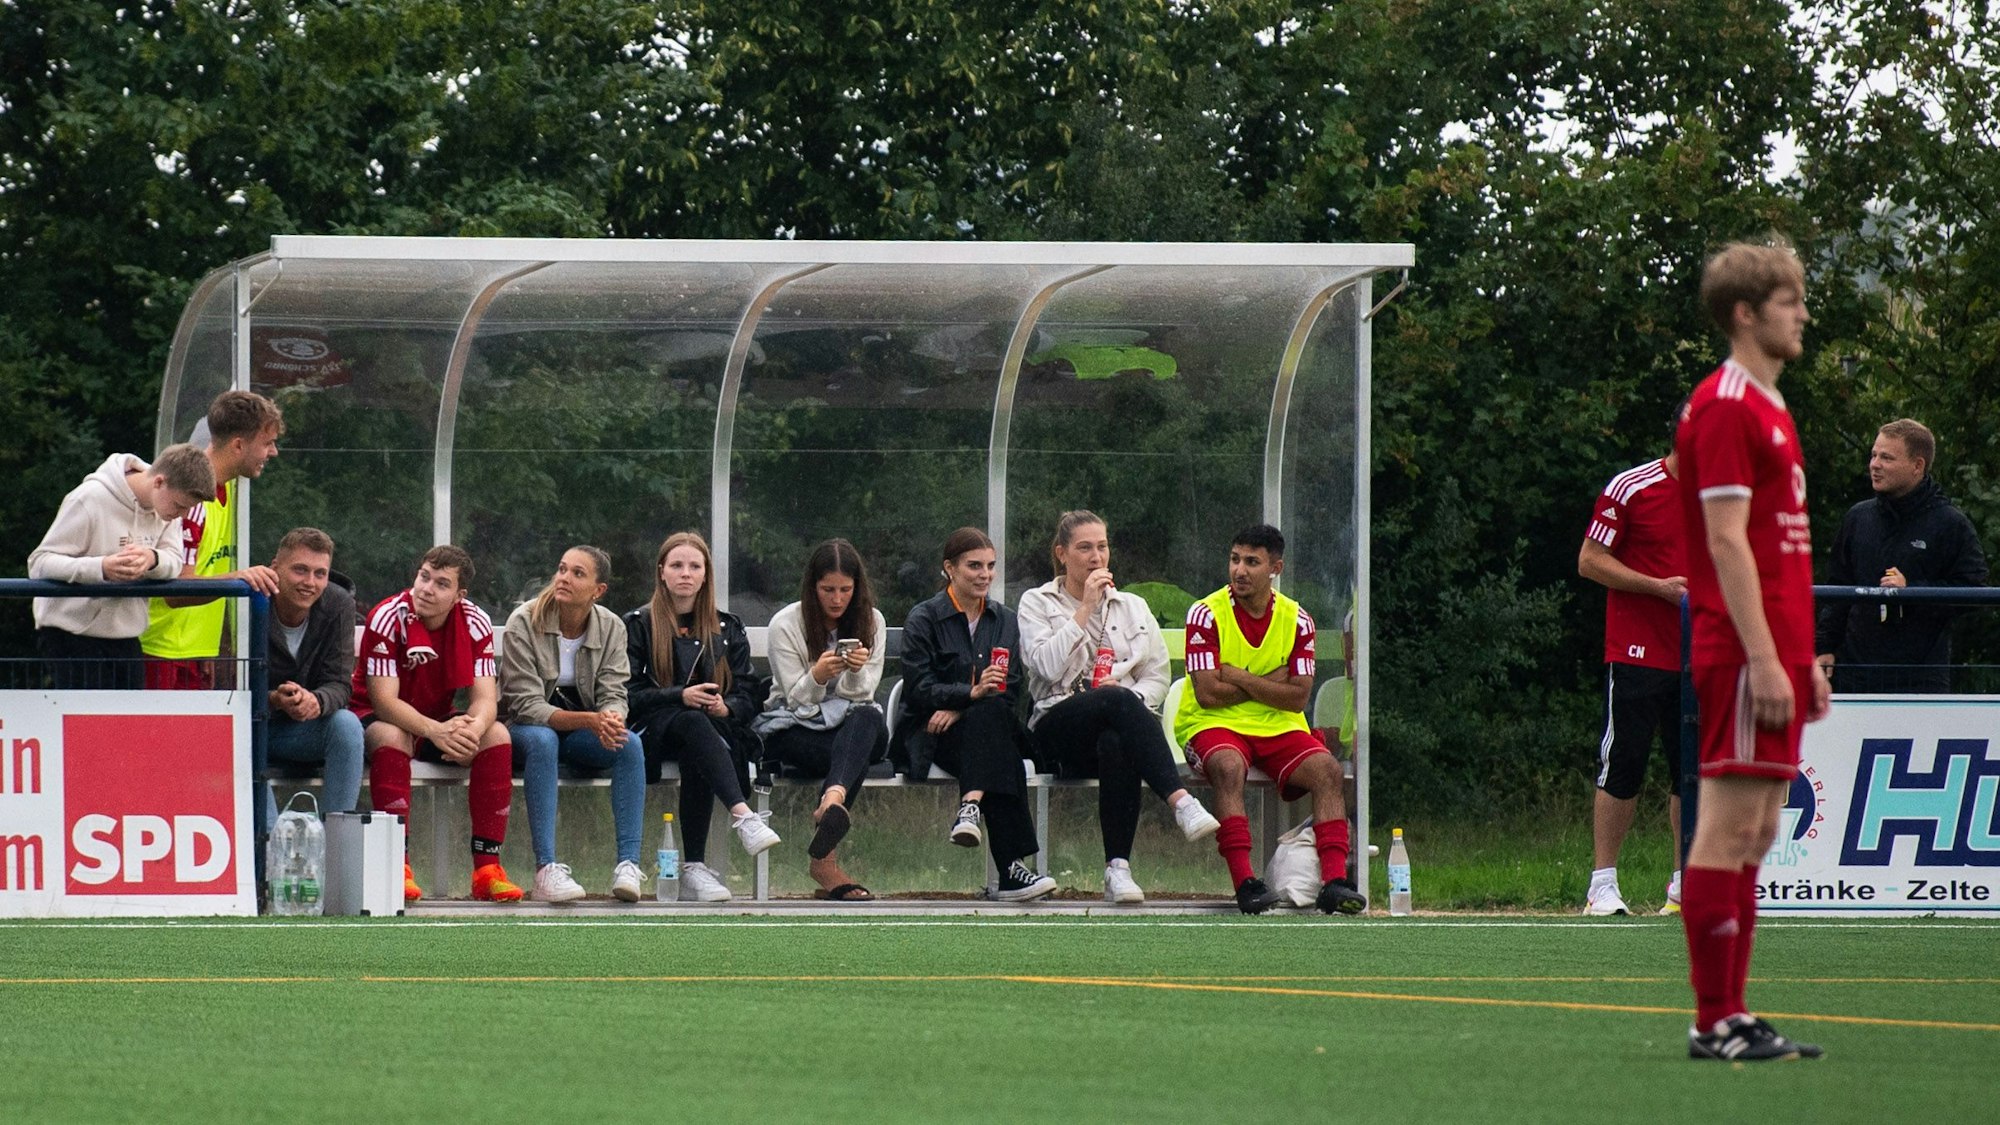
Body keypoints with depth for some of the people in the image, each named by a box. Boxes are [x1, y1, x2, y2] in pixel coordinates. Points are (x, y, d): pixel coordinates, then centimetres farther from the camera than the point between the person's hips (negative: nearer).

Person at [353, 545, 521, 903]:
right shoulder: (389, 618, -21)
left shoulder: (475, 623, -9)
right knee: (391, 737, -37)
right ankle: (397, 867, -38)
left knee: (497, 736, -21)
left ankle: (487, 867, -21)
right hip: (377, 719, -4)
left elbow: (485, 698, -14)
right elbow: (384, 699, -27)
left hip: (439, 722, 4)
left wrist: (472, 731, -40)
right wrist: (436, 732, -44)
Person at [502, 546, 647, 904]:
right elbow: (526, 706, -19)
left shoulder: (611, 628, -2)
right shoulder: (525, 622, -14)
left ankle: (628, 864, -33)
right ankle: (546, 868, -45)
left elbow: (613, 696, -6)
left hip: (581, 738, 3)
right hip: (527, 728, -3)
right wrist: (589, 721, -34)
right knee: (542, 740, -38)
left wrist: (611, 720, -33)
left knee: (630, 744, -27)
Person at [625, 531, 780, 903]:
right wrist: (681, 696, -16)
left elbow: (747, 695, 12)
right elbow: (628, 694, 0)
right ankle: (743, 817, -57)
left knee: (696, 759, -37)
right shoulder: (638, 625, 12)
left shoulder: (727, 628, 20)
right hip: (654, 733, -2)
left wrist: (726, 706, -11)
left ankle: (694, 869, -41)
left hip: (718, 729, 2)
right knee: (693, 722, -38)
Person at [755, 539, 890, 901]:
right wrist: (817, 677, -27)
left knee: (866, 718, -38)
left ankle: (832, 802, -64)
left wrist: (857, 671, -21)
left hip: (849, 725, 3)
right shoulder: (786, 624, -3)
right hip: (793, 731, -3)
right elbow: (799, 701, -5)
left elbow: (862, 696, 2)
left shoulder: (871, 622, 6)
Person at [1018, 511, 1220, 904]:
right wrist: (1085, 610, -5)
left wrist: (1132, 698, -7)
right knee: (1118, 701, -38)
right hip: (1058, 731, -2)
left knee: (1117, 746, -39)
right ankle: (1182, 803, -52)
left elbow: (1157, 676, 15)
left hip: (1121, 721, 2)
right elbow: (1048, 666, -5)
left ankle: (1118, 868, -43)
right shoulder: (1037, 603, 13)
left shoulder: (1133, 607, 22)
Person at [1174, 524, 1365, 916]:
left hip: (1277, 727, 4)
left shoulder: (1296, 620, 3)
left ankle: (1334, 880, -30)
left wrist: (1240, 679, -12)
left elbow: (1298, 696, -4)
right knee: (1229, 767, -37)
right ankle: (1244, 882, -42)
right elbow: (1208, 693, -14)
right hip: (1213, 724, -4)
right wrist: (1269, 683, -9)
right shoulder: (1206, 615, -7)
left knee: (1327, 770, -23)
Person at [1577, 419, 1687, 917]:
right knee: (1623, 765, -5)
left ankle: (1685, 884, 12)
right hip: (1637, 652, -5)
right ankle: (1603, 884, -1)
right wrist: (1658, 586, -14)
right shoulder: (1630, 489, -6)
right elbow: (1590, 561, -5)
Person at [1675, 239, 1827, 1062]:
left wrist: (1803, 656, 22)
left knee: (1754, 833, 10)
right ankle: (1715, 1022, -9)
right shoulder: (1724, 409, -11)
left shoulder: (1769, 408, 19)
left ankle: (1732, 1014, 12)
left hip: (1775, 652, 10)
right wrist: (1764, 658, -21)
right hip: (1744, 654, -10)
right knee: (1729, 827, -9)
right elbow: (1727, 542, -17)